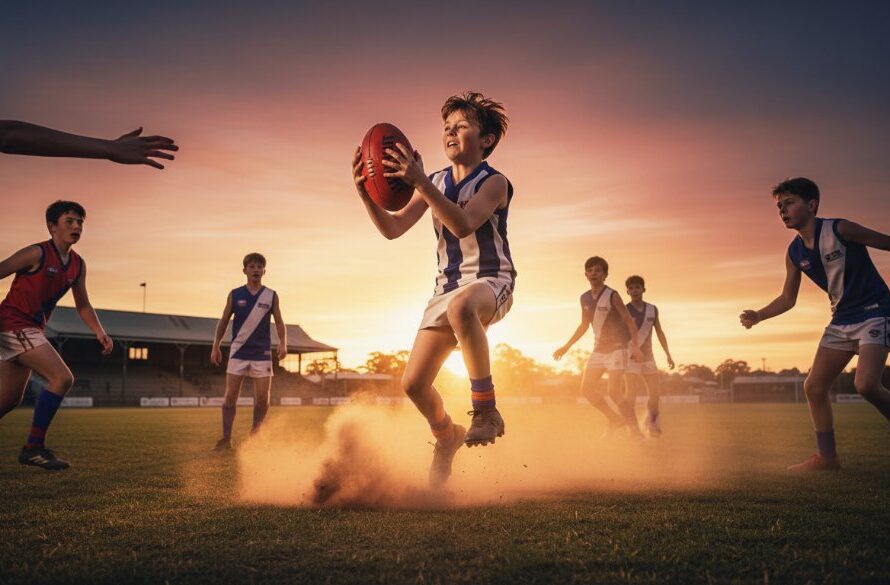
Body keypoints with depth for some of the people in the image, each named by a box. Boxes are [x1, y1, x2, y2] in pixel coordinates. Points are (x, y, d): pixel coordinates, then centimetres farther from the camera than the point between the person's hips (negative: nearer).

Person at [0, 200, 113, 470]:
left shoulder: (78, 265, 10)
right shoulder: (37, 253, -12)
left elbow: (83, 305, 18)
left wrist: (100, 332, 4)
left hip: (31, 331, 8)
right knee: (62, 378, -19)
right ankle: (34, 447, -12)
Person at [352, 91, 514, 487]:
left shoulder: (494, 182, -8)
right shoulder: (435, 183, 11)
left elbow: (463, 224, -27)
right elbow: (392, 229, 5)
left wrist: (419, 182, -36)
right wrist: (365, 193, -12)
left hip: (490, 282, -6)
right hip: (448, 287, 6)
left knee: (461, 306, -44)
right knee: (413, 384, 1)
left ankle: (486, 410, -32)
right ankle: (446, 437, 32)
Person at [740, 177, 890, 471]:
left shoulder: (839, 230, -16)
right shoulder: (794, 253, 2)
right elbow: (787, 299, 10)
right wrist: (758, 316, -4)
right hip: (841, 320, 7)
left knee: (865, 383, -26)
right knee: (814, 387, 2)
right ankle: (827, 456, 13)